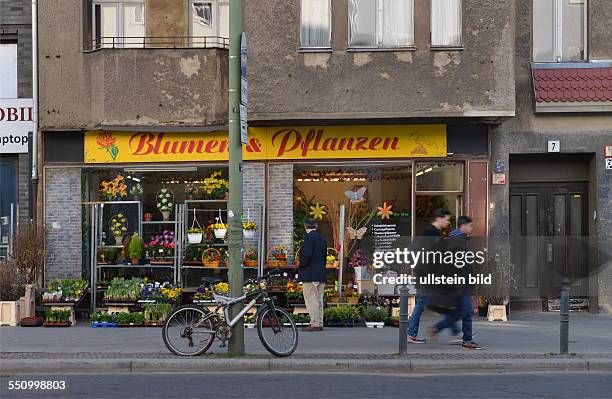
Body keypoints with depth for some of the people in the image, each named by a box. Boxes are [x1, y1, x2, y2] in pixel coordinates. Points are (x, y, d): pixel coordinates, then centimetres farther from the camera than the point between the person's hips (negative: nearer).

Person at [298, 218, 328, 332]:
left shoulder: (309, 237, -11)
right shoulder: (322, 238, 15)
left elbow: (306, 254, -20)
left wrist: (300, 267, -8)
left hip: (310, 274, -8)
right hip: (321, 273, 8)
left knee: (311, 300, -6)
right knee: (319, 299, 11)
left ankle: (315, 324, -7)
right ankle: (320, 324, 13)